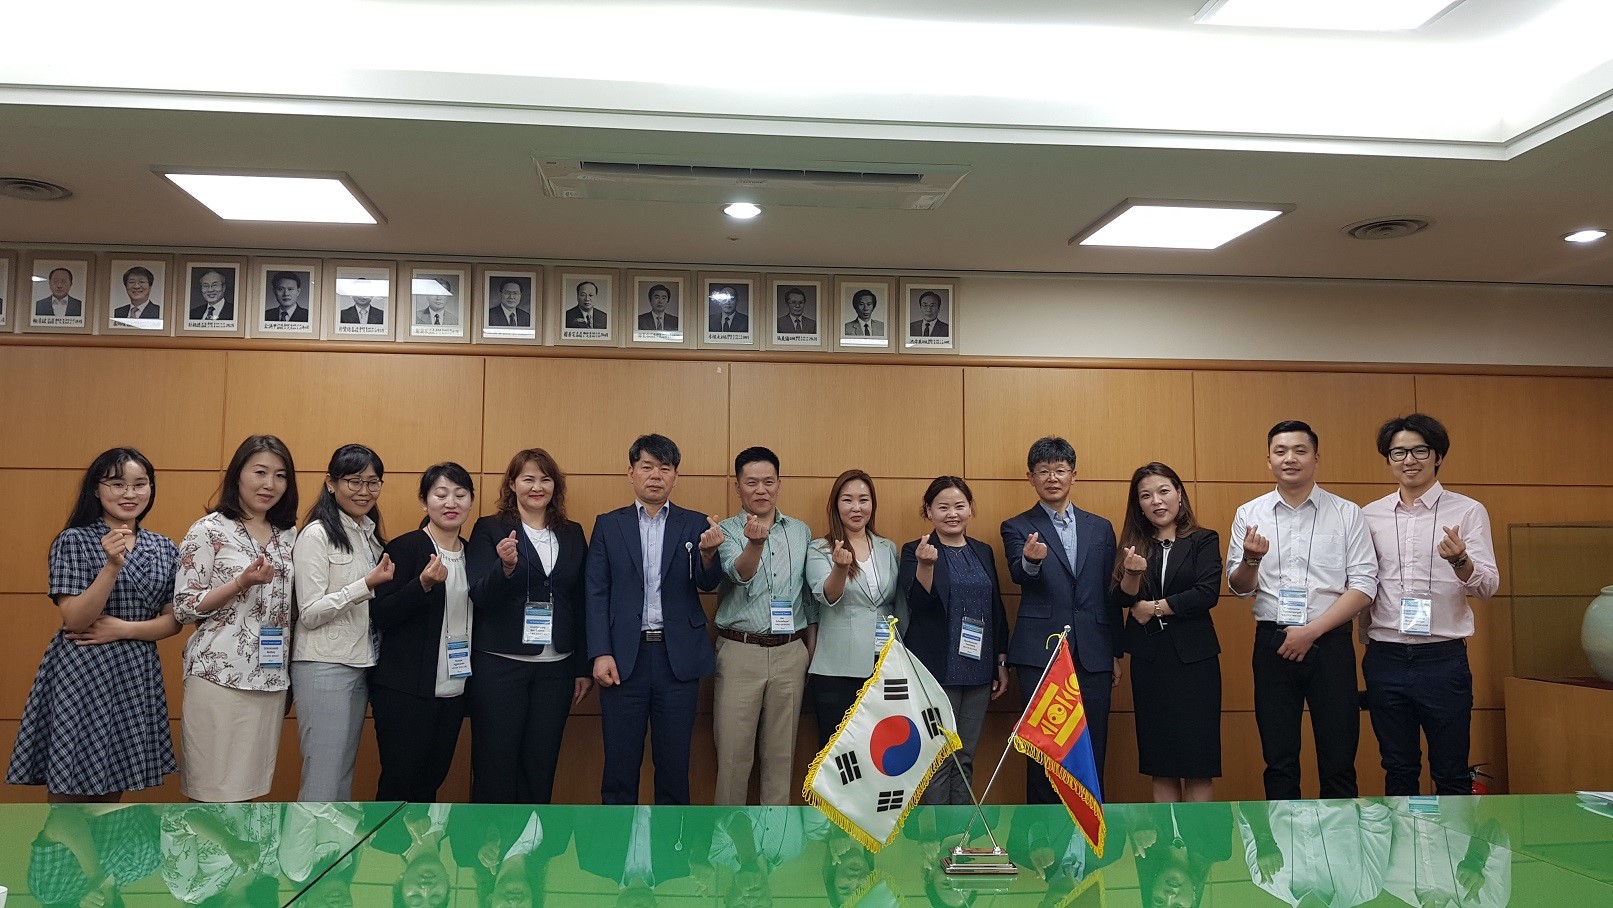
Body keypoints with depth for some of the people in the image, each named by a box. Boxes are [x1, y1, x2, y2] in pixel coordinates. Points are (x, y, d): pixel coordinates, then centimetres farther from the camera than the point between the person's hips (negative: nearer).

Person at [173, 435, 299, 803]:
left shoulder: (288, 534, 11)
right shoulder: (209, 531, -5)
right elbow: (183, 607, -7)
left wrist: (289, 676, 10)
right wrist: (242, 582, -19)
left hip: (270, 677, 5)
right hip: (219, 676, -5)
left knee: (247, 786, 12)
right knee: (213, 787, 1)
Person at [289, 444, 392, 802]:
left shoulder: (369, 534, 14)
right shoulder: (316, 534, -10)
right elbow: (309, 614, -15)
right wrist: (367, 584, -22)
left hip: (362, 665, 8)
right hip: (324, 667, -8)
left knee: (344, 774, 13)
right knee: (323, 779, -5)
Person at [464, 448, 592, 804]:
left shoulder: (572, 534, 9)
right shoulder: (490, 530, -1)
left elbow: (581, 605, 10)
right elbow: (481, 598, -9)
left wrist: (584, 667, 8)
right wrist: (506, 566, -29)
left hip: (556, 667, 3)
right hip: (499, 664, -3)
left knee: (540, 765, 9)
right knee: (495, 765, 3)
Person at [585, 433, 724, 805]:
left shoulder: (694, 525, 6)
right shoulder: (608, 525, 6)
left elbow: (708, 583, -4)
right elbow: (596, 594, 2)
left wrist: (708, 553, -26)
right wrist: (600, 654, -8)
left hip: (678, 658, 0)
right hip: (623, 658, 0)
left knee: (675, 763, 8)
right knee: (620, 764, 7)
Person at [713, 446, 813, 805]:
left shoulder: (801, 532, 9)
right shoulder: (726, 531, -2)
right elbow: (739, 574, -22)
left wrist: (812, 653, 14)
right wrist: (755, 543, -42)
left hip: (790, 652, 3)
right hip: (740, 652, -3)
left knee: (781, 751, 9)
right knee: (733, 751, 2)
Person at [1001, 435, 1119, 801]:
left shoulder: (1100, 528, 14)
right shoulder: (1017, 528, 5)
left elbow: (1110, 593, 14)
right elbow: (1018, 574, -15)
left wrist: (1116, 654, 12)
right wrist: (1031, 560, -39)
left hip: (1093, 655, 3)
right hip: (1041, 653, -3)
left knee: (1092, 753, 6)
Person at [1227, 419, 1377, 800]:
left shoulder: (1347, 513, 3)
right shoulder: (1249, 514, 6)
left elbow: (1364, 585, -2)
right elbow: (1238, 588, 6)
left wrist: (1311, 631, -11)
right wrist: (1250, 560, -16)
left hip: (1330, 643, -1)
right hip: (1272, 643, 1)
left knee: (1338, 762, 4)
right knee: (1279, 762, 8)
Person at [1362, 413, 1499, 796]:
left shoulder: (1468, 512, 0)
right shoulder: (1370, 516, 7)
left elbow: (1488, 585, -7)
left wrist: (1460, 561, -27)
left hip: (1443, 659, -2)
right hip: (1385, 659, 2)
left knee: (1451, 774, 7)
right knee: (1398, 771, 13)